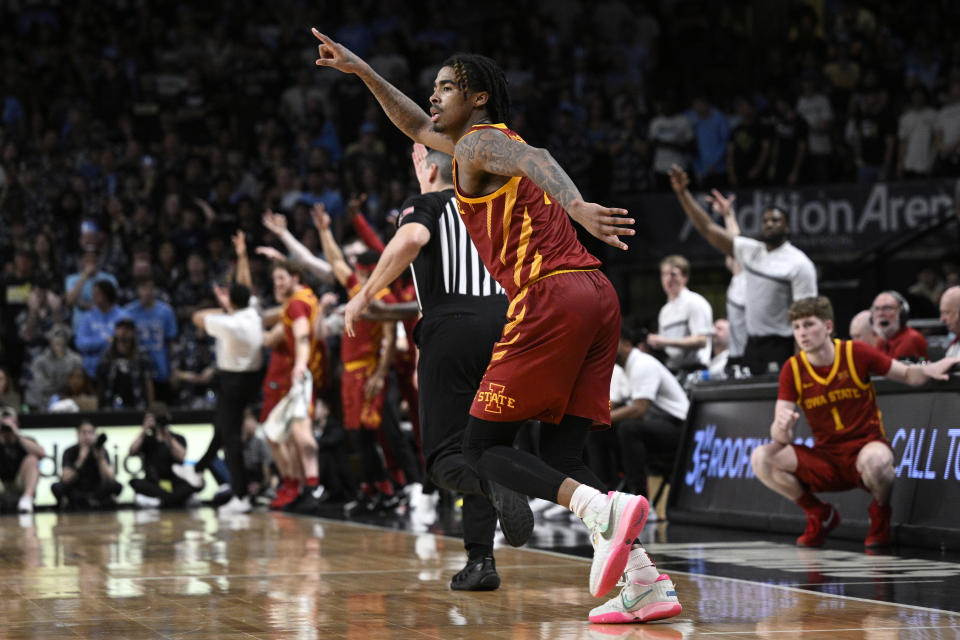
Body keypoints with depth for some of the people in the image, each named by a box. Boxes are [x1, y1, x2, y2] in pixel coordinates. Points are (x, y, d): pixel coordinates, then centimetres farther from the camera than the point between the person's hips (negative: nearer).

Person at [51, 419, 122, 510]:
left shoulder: (101, 451, -4)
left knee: (117, 486, -28)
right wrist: (80, 460, -29)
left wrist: (101, 459, -29)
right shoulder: (70, 452, -6)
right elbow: (66, 480, -19)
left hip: (97, 492, 1)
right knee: (56, 487, -31)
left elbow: (109, 479, -15)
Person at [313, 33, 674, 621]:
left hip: (551, 297, -9)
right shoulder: (483, 143, 30)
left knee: (484, 446, -1)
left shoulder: (480, 142, 3)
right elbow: (419, 128, 48)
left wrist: (576, 206, -41)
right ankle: (644, 579, -7)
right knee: (560, 457, 9)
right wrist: (361, 71, 48)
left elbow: (535, 159, -21)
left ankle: (604, 511, -24)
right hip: (595, 293, 9)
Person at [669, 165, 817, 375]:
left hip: (781, 349, -7)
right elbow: (708, 229, 10)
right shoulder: (751, 251, 10)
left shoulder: (799, 264, -8)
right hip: (753, 345, 7)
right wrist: (683, 193, 3)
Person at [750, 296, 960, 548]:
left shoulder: (856, 353, -7)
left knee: (874, 459, -40)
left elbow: (908, 375, 3)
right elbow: (780, 437, -7)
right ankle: (819, 514, 5)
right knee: (761, 459, -19)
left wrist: (928, 370, -20)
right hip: (825, 458, 3)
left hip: (865, 446, -3)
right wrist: (782, 427, -32)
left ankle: (881, 512, -3)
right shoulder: (792, 369, -3)